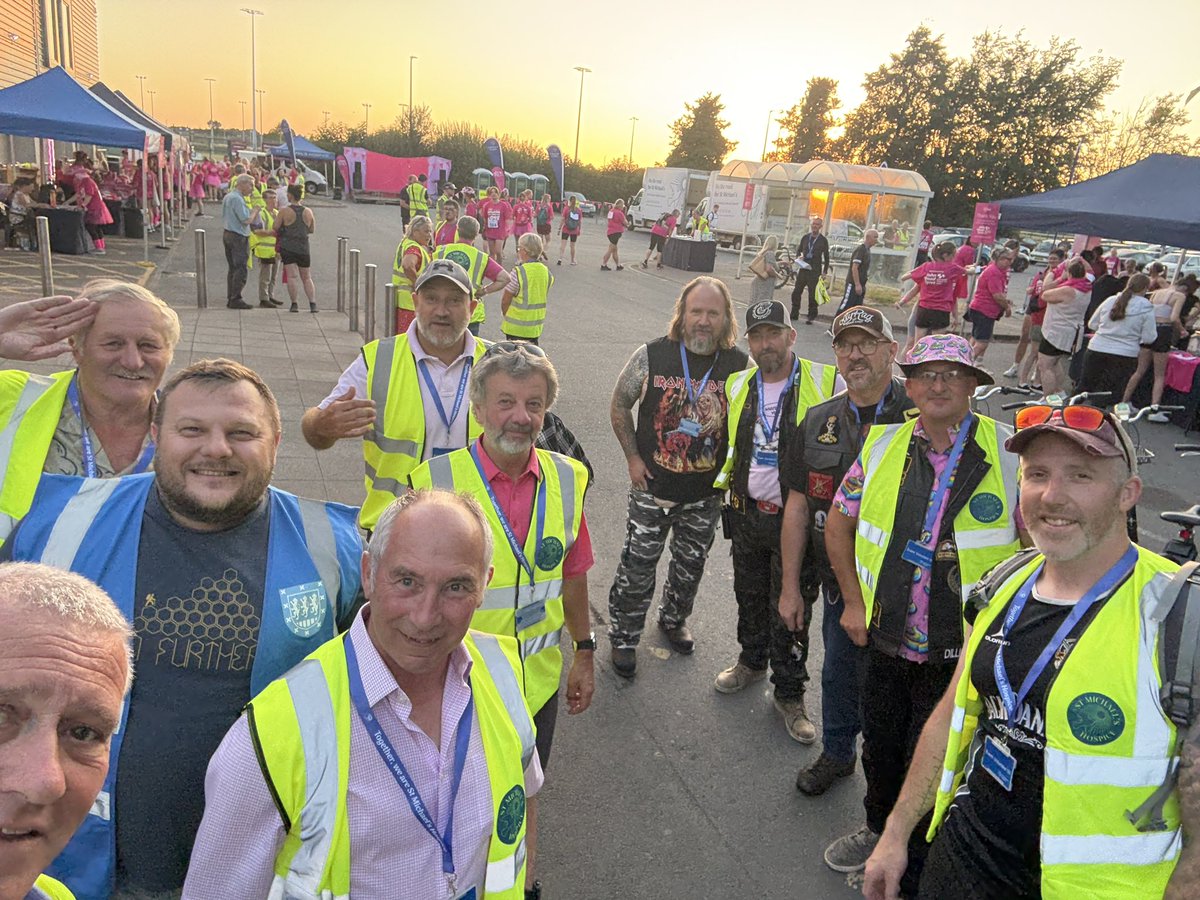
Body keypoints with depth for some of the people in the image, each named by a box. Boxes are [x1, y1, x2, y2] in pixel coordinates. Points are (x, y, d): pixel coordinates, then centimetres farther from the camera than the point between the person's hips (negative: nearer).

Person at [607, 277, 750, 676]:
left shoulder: (741, 365, -8)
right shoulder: (652, 356, -11)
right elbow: (620, 405, 1)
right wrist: (633, 457, -4)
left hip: (706, 493, 2)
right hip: (653, 488, -2)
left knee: (691, 564, 21)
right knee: (638, 566, 6)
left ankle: (674, 619, 46)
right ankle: (623, 636, 25)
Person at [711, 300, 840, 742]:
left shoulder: (826, 383, -13)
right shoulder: (737, 386, 3)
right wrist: (721, 483, 15)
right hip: (747, 514, 5)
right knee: (749, 597, 21)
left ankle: (790, 693, 24)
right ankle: (752, 660, 45)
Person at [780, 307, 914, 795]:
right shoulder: (819, 422, 4)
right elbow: (798, 507, 7)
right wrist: (790, 586, 6)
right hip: (840, 583, 4)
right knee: (838, 673, 18)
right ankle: (836, 754, 43)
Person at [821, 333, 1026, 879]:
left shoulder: (1010, 454, -11)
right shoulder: (881, 446, -1)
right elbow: (839, 524, 11)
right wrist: (854, 602, 7)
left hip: (962, 651, -3)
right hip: (887, 643, 4)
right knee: (880, 750, 22)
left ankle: (918, 862, 38)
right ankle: (878, 830, 50)